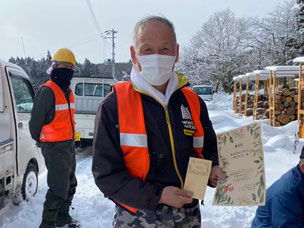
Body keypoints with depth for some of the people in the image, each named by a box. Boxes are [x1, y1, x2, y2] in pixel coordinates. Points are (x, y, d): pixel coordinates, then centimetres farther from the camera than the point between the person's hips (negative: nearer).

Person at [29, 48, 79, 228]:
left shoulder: (68, 91, 11)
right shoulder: (47, 91, -17)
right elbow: (36, 119, -15)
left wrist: (70, 140, 17)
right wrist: (38, 139, -1)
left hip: (69, 144, 9)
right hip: (54, 147, -9)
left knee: (70, 184, 19)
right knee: (59, 188, -5)